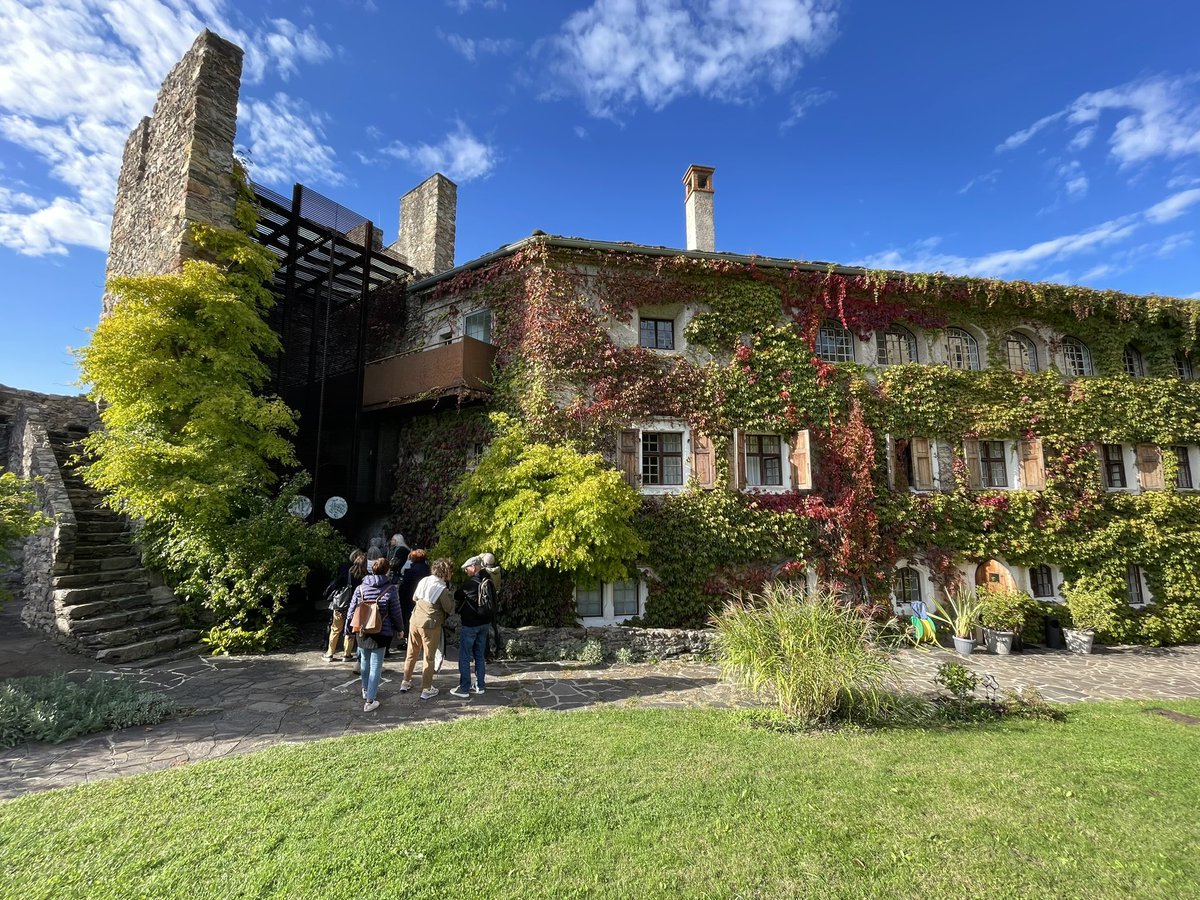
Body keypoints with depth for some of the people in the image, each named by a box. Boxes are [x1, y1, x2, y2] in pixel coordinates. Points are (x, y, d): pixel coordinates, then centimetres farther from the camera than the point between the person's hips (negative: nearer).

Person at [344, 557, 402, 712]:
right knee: (376, 666, 4)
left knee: (364, 660, 23)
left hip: (361, 631, 4)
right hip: (381, 633, -4)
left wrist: (348, 629, 14)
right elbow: (395, 612, -6)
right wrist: (398, 629, 11)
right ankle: (369, 700, 6)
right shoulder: (390, 589, -13)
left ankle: (366, 689, 42)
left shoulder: (360, 588, -5)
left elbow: (351, 610, 1)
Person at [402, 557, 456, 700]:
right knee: (428, 658, 7)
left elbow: (414, 598, 14)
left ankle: (406, 682, 33)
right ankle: (426, 690, 15)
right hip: (430, 625, -6)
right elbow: (449, 609, -9)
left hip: (415, 621, 6)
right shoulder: (442, 589, -19)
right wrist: (451, 596, 4)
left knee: (411, 654, 20)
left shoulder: (423, 580, 0)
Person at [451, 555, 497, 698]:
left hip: (470, 624, -8)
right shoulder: (489, 582, 4)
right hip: (484, 623, 8)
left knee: (464, 657, 3)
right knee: (479, 656, 15)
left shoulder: (472, 583, -18)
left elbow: (457, 596, -3)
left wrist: (456, 609, 16)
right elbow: (493, 603, 9)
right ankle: (479, 686, 21)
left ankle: (464, 688, 9)